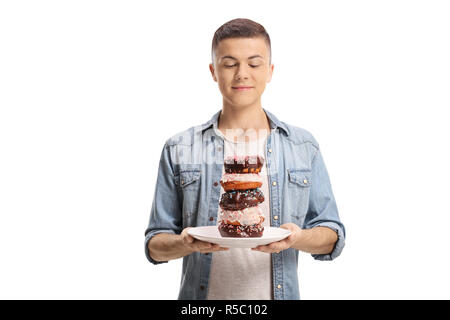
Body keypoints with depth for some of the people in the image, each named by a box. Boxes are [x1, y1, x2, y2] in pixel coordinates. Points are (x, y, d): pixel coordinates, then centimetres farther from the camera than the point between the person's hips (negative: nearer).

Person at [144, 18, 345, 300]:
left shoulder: (304, 146, 2)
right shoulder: (179, 150, -1)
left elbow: (332, 236, 3)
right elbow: (155, 244, 1)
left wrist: (298, 238, -17)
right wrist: (186, 243, -19)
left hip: (277, 293, 1)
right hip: (202, 295, 0)